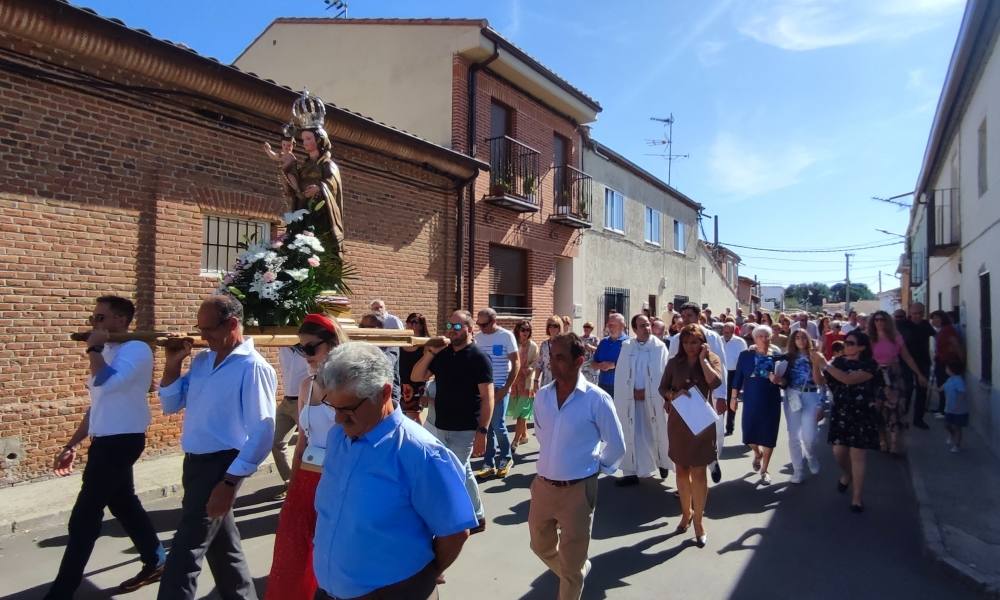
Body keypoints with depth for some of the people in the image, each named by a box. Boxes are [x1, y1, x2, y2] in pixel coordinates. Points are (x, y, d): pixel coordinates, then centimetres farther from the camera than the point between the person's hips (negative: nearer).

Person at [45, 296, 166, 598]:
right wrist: (72, 445, 17)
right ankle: (156, 562, 29)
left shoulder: (136, 349, -14)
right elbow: (98, 406, 19)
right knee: (124, 504, 17)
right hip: (107, 440, 10)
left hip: (121, 441, -10)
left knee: (84, 516, -3)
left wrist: (93, 349, -18)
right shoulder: (108, 353, 15)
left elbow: (106, 382, -32)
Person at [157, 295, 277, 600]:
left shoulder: (252, 368, -19)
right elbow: (171, 405, 13)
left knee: (185, 553, -2)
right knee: (222, 545, 21)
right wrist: (172, 364, -2)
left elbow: (262, 434, -21)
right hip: (195, 463, 8)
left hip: (220, 467, -8)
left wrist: (229, 482, -21)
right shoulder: (202, 360, 6)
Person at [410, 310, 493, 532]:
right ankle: (477, 517, 33)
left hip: (465, 430, -6)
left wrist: (482, 431, -20)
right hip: (442, 427, 7)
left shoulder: (479, 358, -11)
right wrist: (430, 353, -12)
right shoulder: (442, 354, 7)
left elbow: (487, 397, -14)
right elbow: (416, 377, 2)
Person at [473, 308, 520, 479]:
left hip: (499, 387, -4)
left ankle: (506, 458, 19)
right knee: (486, 427, 7)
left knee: (498, 426, -4)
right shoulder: (478, 337, 5)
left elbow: (516, 363, -7)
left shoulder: (506, 336, -8)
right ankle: (489, 464, 17)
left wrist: (505, 389, -11)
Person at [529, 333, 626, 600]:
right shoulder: (542, 396, -2)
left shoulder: (597, 399, -17)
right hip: (543, 486, 6)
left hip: (578, 490, -5)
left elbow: (616, 446, -5)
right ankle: (578, 572, 53)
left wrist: (595, 467, 3)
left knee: (571, 563, 10)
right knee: (541, 546, 25)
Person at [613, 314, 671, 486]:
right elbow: (620, 374, 2)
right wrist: (632, 392, -7)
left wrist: (647, 391, -12)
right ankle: (631, 472, 14)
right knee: (632, 435, 5)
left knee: (657, 432, 9)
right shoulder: (626, 347, 3)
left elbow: (664, 373, -8)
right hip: (631, 399, 2)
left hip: (653, 399, -2)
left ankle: (662, 462, 35)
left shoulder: (659, 347, -3)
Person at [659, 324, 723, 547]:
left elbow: (715, 382, -20)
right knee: (681, 469, 14)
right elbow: (662, 388, 4)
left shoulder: (712, 360, -2)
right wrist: (673, 395, -15)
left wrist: (702, 359, -15)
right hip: (678, 422, 3)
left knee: (699, 472, 0)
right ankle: (686, 512, 32)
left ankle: (698, 520, 14)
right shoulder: (674, 363, 3)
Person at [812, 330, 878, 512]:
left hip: (861, 415, -4)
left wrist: (825, 364, -26)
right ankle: (846, 474, 38)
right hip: (840, 413, 4)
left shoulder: (869, 365, -10)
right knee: (838, 451, 5)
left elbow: (849, 379, -26)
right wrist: (817, 364, -16)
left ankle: (856, 498, 10)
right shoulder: (839, 361, 4)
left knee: (857, 455, -1)